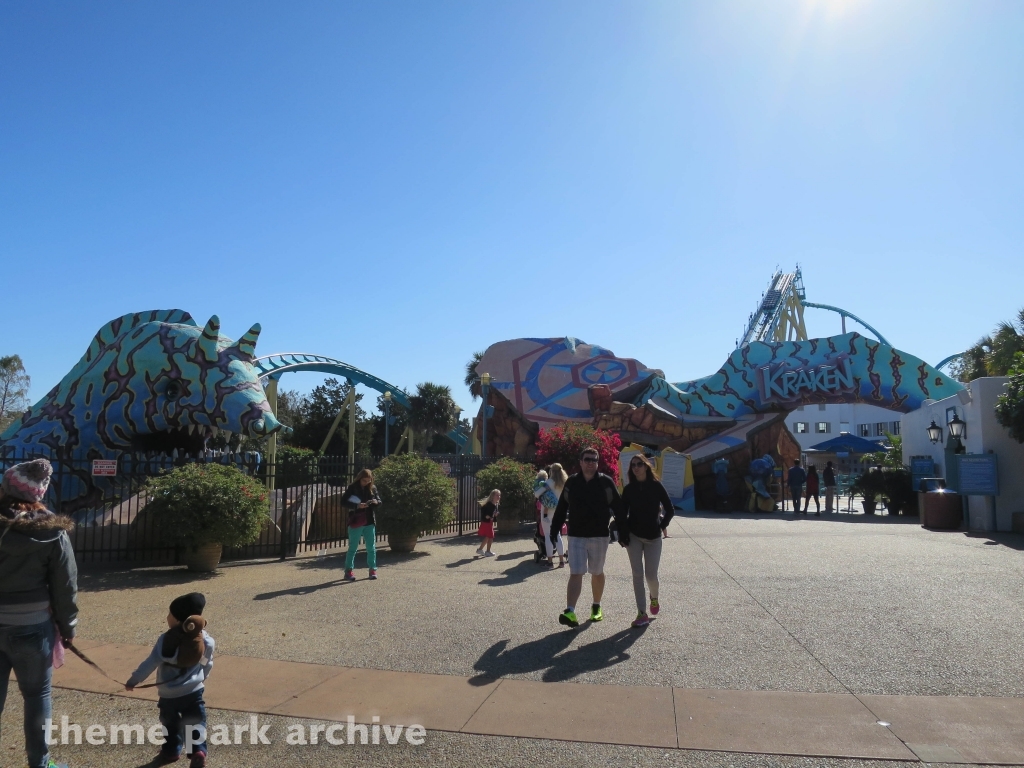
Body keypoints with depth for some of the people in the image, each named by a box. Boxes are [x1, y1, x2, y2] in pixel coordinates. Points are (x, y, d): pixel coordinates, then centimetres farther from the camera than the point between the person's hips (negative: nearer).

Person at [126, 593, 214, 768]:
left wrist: (133, 680, 2)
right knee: (196, 722, 10)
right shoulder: (206, 640, -6)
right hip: (194, 691, 1)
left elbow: (150, 664, -13)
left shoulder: (166, 640, -17)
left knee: (171, 723, 22)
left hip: (169, 694, -1)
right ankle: (198, 750, -5)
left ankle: (171, 751, 34)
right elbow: (207, 664, 8)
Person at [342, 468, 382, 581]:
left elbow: (379, 502, 11)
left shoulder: (372, 488, 4)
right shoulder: (352, 488, -6)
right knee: (353, 547, 3)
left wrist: (376, 502, -13)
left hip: (369, 522, 3)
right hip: (356, 522, -3)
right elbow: (344, 502, -11)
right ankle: (348, 571, 11)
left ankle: (372, 569, 17)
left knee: (371, 547, 8)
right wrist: (357, 506, -23)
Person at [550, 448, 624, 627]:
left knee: (597, 573, 15)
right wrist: (554, 530, 4)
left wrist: (622, 531, -6)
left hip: (599, 536, 0)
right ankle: (570, 612, -13)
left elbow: (618, 508, -3)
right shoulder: (571, 482, 1)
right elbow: (561, 508, 6)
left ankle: (596, 607, 33)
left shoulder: (606, 482, -4)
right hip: (576, 536, 0)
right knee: (575, 573, -7)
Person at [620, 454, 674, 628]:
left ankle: (654, 598, 34)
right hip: (634, 536, 1)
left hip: (653, 537, -1)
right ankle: (642, 614, 6)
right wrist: (623, 534, -6)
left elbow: (670, 509, 1)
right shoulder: (628, 489, 0)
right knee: (637, 574, -1)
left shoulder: (656, 486, -5)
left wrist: (663, 526, -5)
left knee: (651, 575, 0)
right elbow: (623, 513, 3)